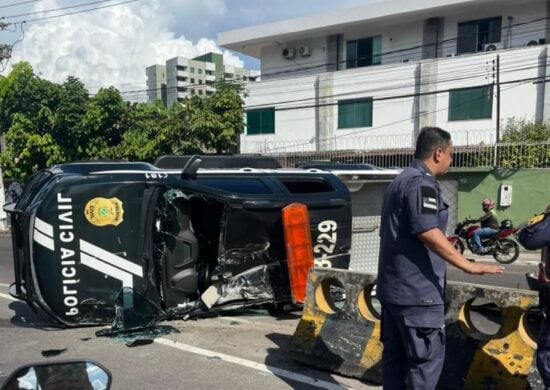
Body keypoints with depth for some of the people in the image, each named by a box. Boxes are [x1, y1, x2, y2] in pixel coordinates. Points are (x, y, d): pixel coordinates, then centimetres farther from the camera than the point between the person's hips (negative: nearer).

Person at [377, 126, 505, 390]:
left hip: (393, 286, 10)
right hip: (416, 290, -10)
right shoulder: (422, 182, -14)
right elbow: (427, 232, -26)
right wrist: (468, 266, -24)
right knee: (427, 358, -1)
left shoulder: (399, 181, 17)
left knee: (395, 355, 14)